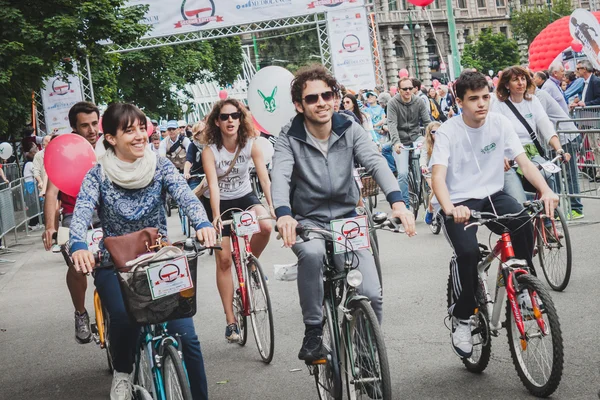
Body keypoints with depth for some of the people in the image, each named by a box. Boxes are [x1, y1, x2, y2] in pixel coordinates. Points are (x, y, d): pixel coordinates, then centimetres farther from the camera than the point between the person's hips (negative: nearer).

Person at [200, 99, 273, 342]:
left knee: (266, 225, -31)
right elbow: (213, 186, -26)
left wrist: (272, 207, -31)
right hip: (218, 203, -1)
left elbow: (265, 178, -18)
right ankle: (230, 320, 3)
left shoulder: (251, 145, -13)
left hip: (244, 198, 1)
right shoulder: (210, 151, -17)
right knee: (224, 259, -5)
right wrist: (216, 218, -38)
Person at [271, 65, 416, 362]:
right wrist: (283, 214, -45)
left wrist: (397, 201, -37)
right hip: (307, 222, -2)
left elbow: (375, 162, -17)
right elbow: (280, 176, -23)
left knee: (371, 294, -14)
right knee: (312, 253, -38)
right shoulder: (289, 138, -6)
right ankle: (313, 333, -19)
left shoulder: (349, 129, -2)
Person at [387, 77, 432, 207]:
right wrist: (396, 142, -34)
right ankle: (404, 203, 4)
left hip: (416, 137, 3)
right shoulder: (393, 103, -9)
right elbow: (392, 124, -19)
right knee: (403, 173, -12)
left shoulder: (419, 102, -1)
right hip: (401, 141, -2)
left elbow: (427, 121, -5)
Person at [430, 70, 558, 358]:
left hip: (492, 195, 3)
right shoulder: (447, 132, -12)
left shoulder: (499, 123, -3)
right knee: (468, 252, -29)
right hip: (459, 203, -3)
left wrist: (545, 190, -28)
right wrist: (450, 209, -45)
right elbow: (438, 177, -24)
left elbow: (524, 162, -8)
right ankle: (461, 317, -6)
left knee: (523, 223, -29)